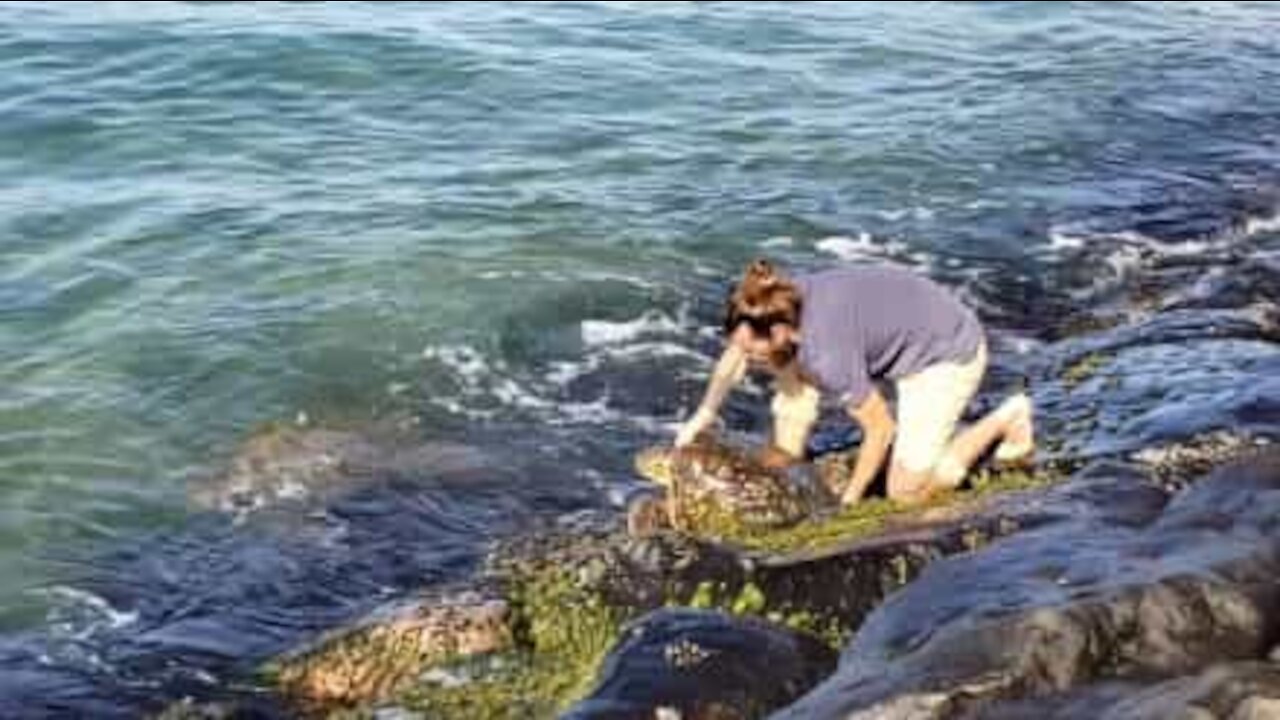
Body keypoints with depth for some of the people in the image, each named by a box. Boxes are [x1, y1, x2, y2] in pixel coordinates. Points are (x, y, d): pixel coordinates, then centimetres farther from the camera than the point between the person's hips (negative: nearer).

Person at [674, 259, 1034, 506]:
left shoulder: (826, 353, -36)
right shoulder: (781, 303, -16)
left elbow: (880, 429, -23)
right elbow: (735, 352, 7)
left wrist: (848, 500, -13)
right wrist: (704, 415, 4)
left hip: (950, 353, -8)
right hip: (907, 334, 8)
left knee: (907, 492, -4)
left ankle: (1009, 417, 10)